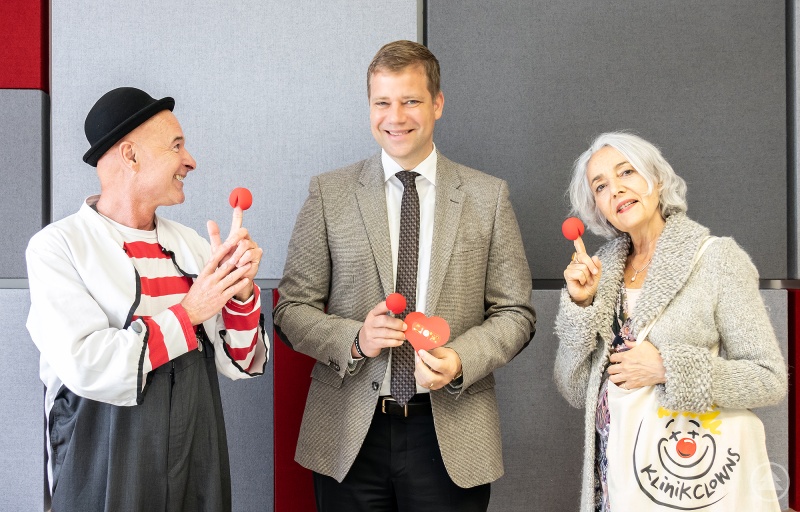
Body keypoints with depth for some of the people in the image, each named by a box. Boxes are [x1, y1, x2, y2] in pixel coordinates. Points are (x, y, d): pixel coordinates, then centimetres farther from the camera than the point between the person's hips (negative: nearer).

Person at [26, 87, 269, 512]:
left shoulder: (191, 244, 4)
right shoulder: (58, 246, -8)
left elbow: (239, 364, 5)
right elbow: (86, 366, -21)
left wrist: (241, 291, -11)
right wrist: (189, 312, -15)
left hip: (198, 461, 5)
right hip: (105, 473, -4)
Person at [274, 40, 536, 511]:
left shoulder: (488, 197, 3)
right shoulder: (329, 194, 3)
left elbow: (514, 312, 4)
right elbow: (292, 309, 3)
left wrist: (461, 360, -14)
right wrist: (354, 339, -15)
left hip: (453, 436, 0)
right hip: (351, 436, 0)